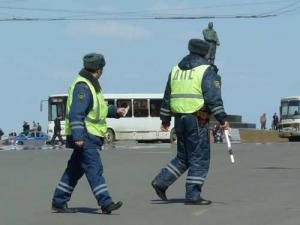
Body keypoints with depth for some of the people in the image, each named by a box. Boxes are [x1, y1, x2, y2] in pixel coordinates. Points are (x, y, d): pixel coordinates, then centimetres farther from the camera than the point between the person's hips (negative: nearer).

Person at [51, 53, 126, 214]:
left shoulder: (91, 85, 18)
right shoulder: (82, 87, -15)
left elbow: (96, 109, 29)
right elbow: (76, 114, -22)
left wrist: (115, 111, 19)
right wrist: (78, 137, -27)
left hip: (90, 137, 11)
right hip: (84, 136, -11)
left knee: (74, 170, 12)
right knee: (94, 168, -14)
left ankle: (58, 203, 16)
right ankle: (106, 204, -19)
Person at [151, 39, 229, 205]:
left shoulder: (176, 70, 15)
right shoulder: (206, 70, -6)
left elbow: (167, 97, 18)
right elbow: (213, 97, -14)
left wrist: (165, 120, 23)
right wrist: (222, 119, -12)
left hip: (179, 118, 7)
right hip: (197, 119, -7)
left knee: (183, 157, 18)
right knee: (199, 159, -1)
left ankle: (161, 182, 8)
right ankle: (193, 195, -2)